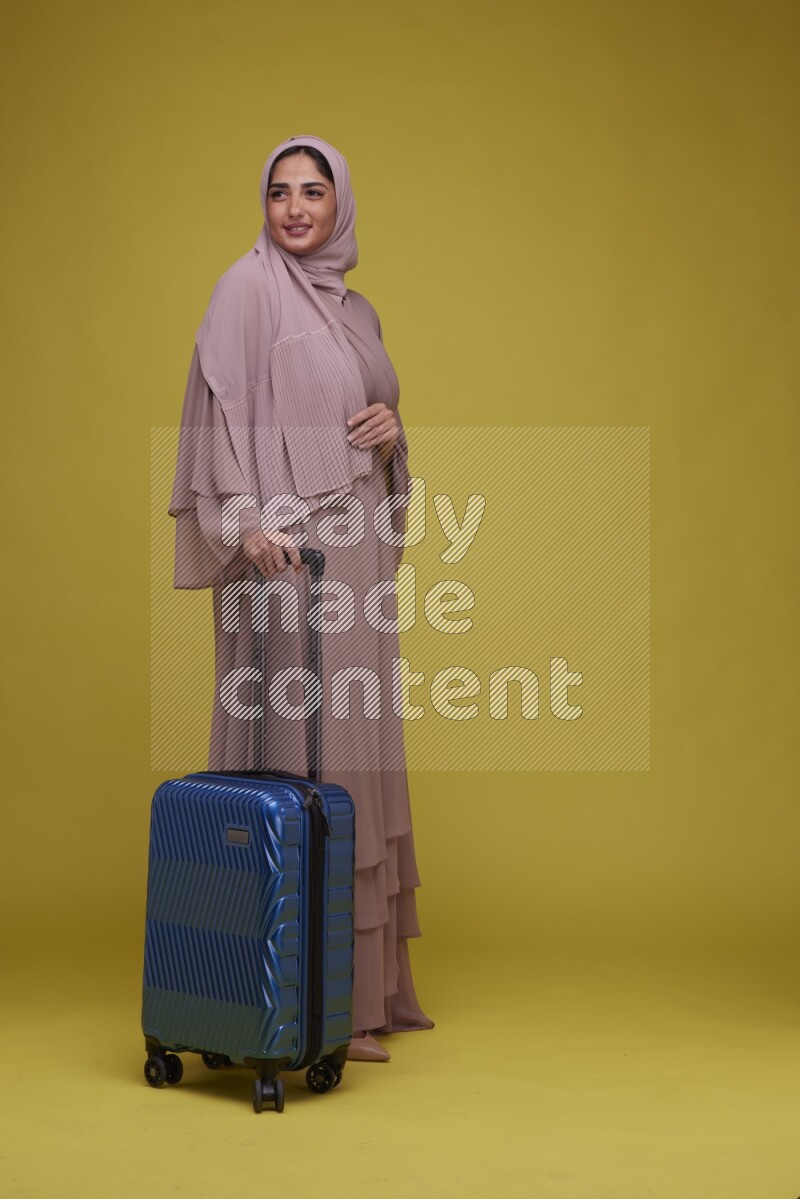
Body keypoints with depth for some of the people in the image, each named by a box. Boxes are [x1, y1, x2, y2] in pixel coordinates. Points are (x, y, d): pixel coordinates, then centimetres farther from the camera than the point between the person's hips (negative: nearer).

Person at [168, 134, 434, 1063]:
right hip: (286, 552, -8)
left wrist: (392, 429, 1)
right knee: (296, 752, -8)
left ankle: (363, 978, 20)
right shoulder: (248, 287, -3)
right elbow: (222, 411, -12)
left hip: (359, 550, 8)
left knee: (354, 752, 11)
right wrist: (244, 522, -25)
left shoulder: (356, 310, 19)